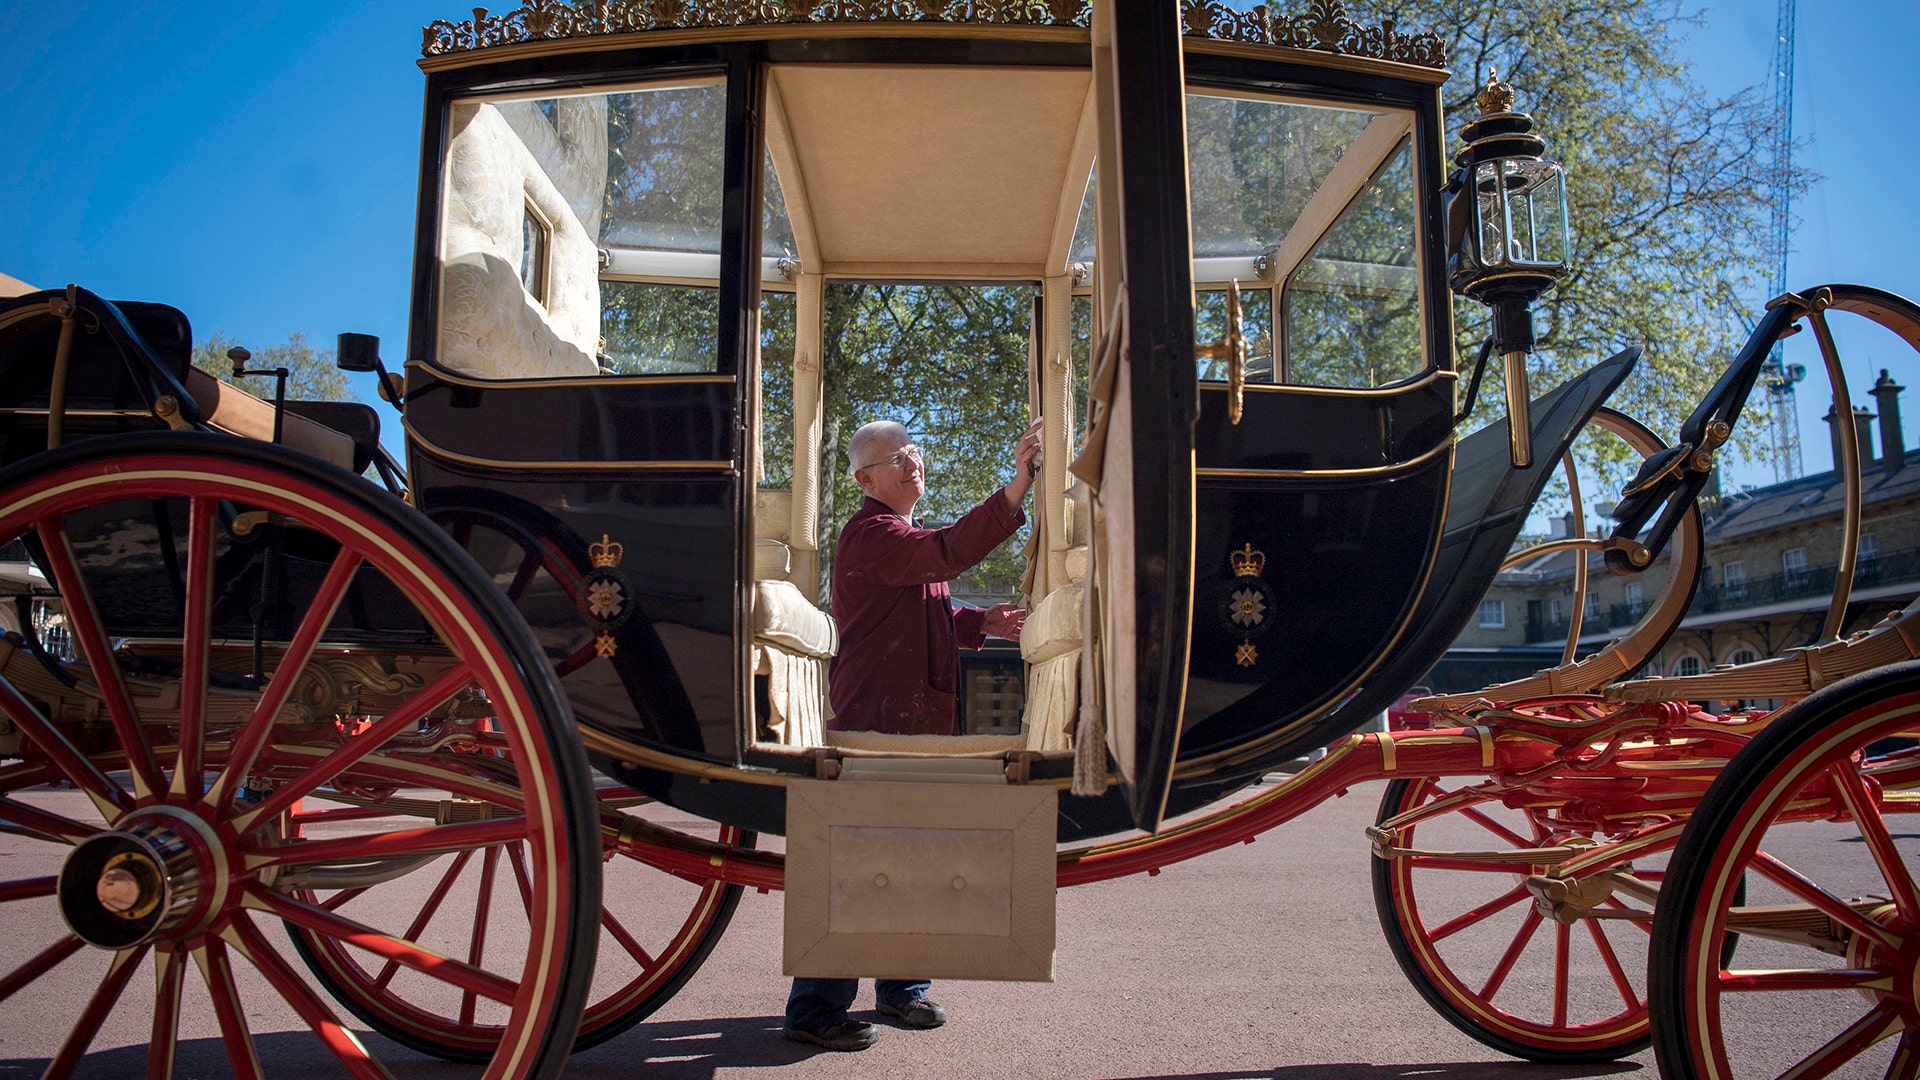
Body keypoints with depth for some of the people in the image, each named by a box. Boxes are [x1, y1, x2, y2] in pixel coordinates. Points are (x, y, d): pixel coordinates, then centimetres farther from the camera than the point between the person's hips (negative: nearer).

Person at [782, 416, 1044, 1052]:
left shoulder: (902, 535, 22)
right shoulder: (871, 533, -13)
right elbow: (949, 553, -30)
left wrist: (979, 624, 10)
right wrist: (1016, 488, -38)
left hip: (917, 723, 10)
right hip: (875, 724, -10)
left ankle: (901, 988, 29)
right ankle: (814, 1011, 3)